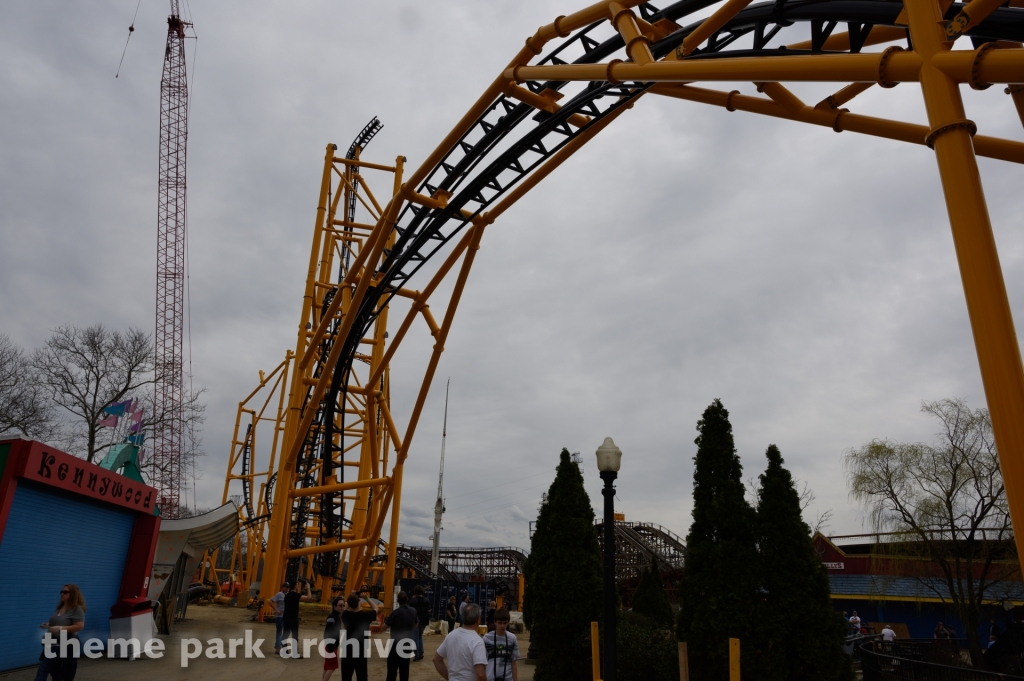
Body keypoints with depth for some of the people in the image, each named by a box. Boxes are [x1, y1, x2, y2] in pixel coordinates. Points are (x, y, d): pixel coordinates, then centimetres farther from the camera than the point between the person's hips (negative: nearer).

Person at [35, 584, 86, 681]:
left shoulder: (77, 609, -16)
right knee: (42, 671, 9)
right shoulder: (59, 607, 9)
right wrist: (48, 624, 4)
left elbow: (79, 626, -24)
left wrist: (60, 628, -26)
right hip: (53, 644, 9)